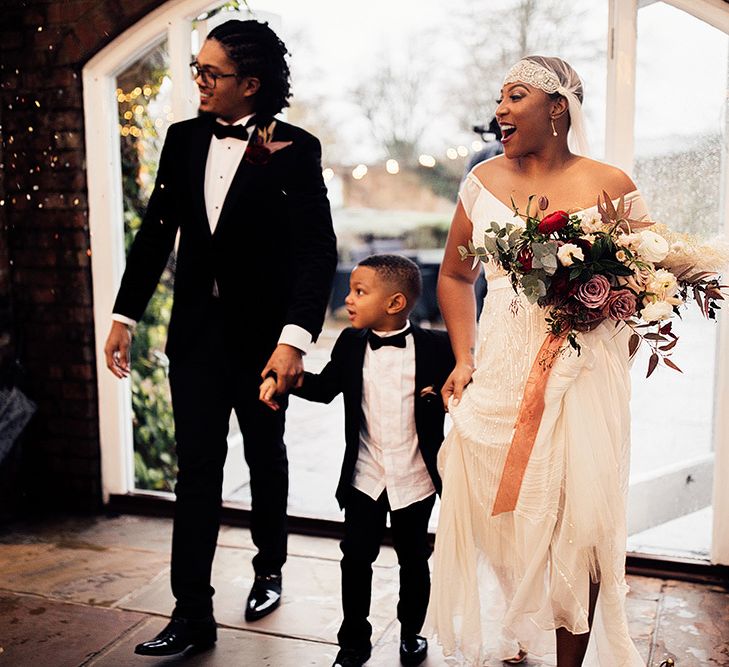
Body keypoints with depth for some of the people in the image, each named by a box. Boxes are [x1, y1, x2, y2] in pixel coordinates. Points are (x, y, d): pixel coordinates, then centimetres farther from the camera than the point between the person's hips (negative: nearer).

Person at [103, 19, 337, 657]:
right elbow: (157, 232, 8)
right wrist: (125, 316, 5)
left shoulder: (294, 149, -12)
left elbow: (318, 250, -18)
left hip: (261, 335, -3)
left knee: (266, 459, 16)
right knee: (197, 468, 3)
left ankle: (269, 569, 40)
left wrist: (294, 340, -28)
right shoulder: (183, 139, 3)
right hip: (196, 330, 3)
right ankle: (192, 612, 12)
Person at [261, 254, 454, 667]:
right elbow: (326, 387, 11)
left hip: (415, 481, -2)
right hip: (364, 478, 2)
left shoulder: (436, 347, -10)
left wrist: (445, 396, -23)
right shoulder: (350, 344, -1)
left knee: (414, 560, 15)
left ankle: (412, 633, 37)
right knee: (356, 559, 7)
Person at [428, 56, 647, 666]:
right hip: (498, 373, 3)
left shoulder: (610, 186, -1)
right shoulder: (485, 181, 8)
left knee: (579, 523, -2)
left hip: (583, 372, -2)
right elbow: (456, 275, 15)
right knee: (494, 512, 7)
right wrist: (464, 358, 3)